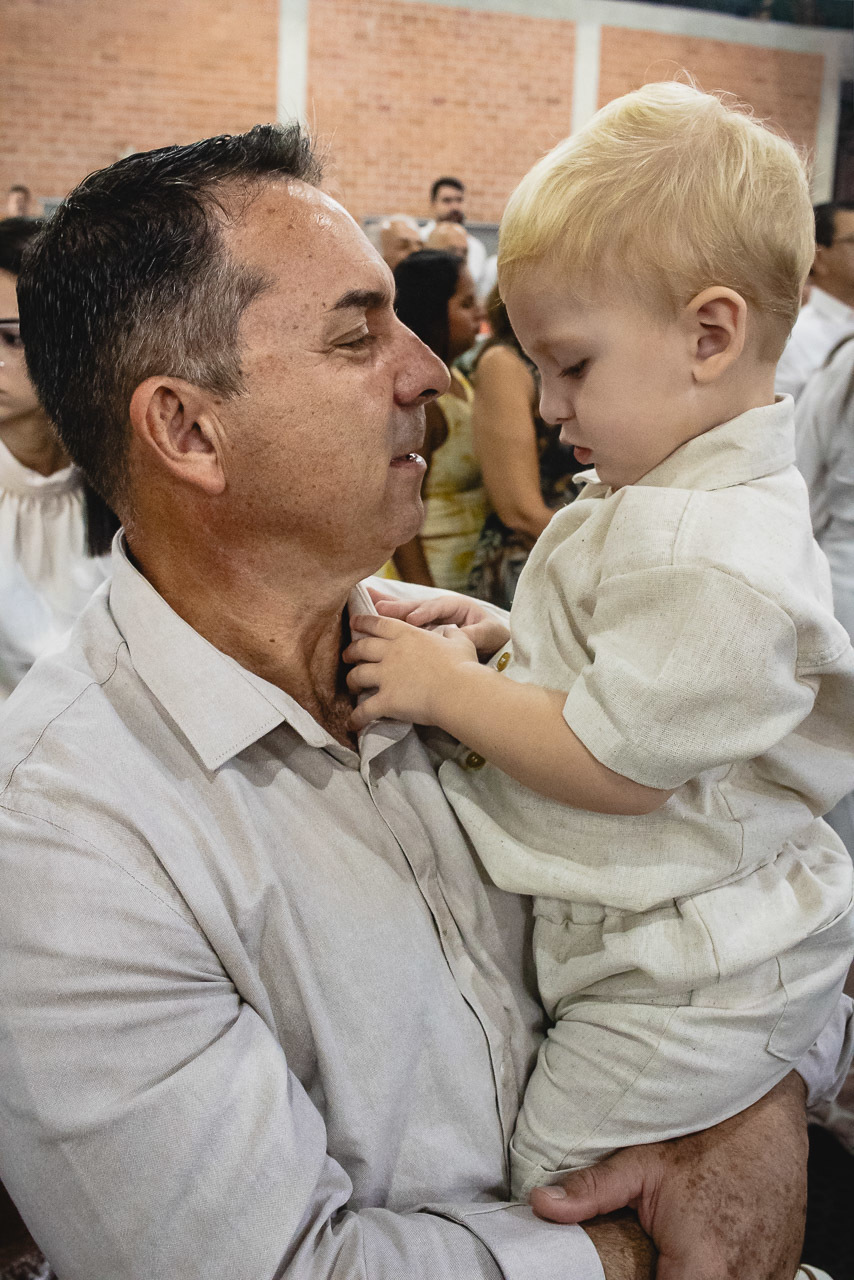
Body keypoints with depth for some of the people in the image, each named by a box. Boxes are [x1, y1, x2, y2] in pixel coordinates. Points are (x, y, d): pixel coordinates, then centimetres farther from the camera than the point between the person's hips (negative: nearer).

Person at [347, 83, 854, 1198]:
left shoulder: (710, 556, -27)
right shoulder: (663, 495, 6)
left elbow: (614, 766, -25)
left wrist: (450, 689, -14)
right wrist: (505, 643, 4)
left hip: (683, 987, -9)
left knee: (550, 1191, 2)